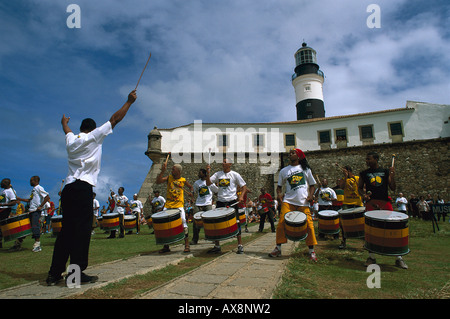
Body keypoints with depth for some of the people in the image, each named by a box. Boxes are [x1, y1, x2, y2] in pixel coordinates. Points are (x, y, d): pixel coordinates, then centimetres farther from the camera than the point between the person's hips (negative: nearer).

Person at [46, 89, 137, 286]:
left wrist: (64, 123, 64)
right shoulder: (93, 138, 1)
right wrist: (129, 102, 10)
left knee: (66, 230, 10)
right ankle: (77, 272, -2)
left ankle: (54, 273, 14)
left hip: (68, 188, 7)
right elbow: (114, 120, 2)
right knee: (82, 230, -5)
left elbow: (67, 130, 41)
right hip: (83, 188, -7)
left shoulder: (71, 140, 16)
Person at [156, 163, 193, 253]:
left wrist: (191, 192, 1)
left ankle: (187, 245, 4)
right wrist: (162, 171, -18)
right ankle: (166, 246, 19)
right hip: (168, 205, 2)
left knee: (183, 224, -9)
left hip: (179, 205, -2)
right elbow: (158, 181, -11)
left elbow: (190, 187, 21)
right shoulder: (169, 177, 4)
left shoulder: (183, 180, 4)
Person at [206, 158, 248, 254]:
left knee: (235, 223, 0)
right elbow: (208, 183, 2)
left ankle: (240, 245, 11)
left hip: (232, 202, -3)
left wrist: (241, 196, -15)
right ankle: (217, 246, 19)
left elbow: (244, 186, 1)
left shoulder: (235, 174, 0)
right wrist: (208, 173, -12)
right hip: (220, 202, 4)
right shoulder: (218, 174, 8)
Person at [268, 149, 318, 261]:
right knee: (281, 223, -9)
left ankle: (312, 251, 11)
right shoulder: (284, 171, 14)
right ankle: (278, 248, 6)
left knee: (308, 225, -3)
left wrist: (310, 195, -3)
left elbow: (312, 185, 15)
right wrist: (279, 194, -3)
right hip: (288, 201, 1)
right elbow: (279, 186, 18)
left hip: (303, 202, 0)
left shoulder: (305, 169, 12)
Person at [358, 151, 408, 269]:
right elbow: (360, 188, 13)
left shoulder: (385, 171, 10)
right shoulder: (364, 173, 9)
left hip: (385, 202, 0)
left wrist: (392, 175, -6)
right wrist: (363, 195, -8)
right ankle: (371, 257, 9)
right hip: (371, 203, 0)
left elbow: (393, 188, 7)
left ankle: (399, 258, 12)